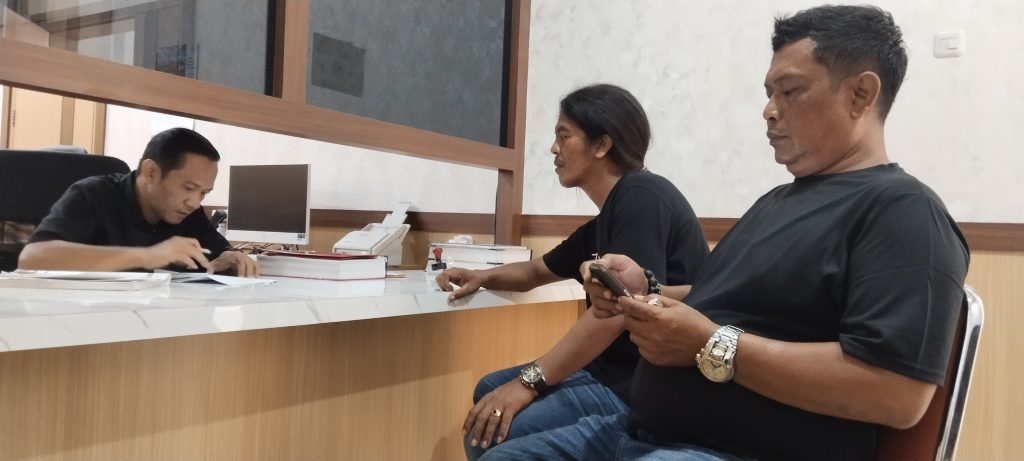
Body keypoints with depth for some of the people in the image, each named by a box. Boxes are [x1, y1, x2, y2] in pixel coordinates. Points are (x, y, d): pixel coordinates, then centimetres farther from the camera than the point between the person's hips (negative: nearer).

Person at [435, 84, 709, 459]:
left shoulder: (641, 195, -16)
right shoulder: (604, 222, 14)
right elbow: (538, 272, 29)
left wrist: (529, 382, -25)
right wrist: (483, 277, 8)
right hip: (610, 369, 10)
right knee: (489, 392, 15)